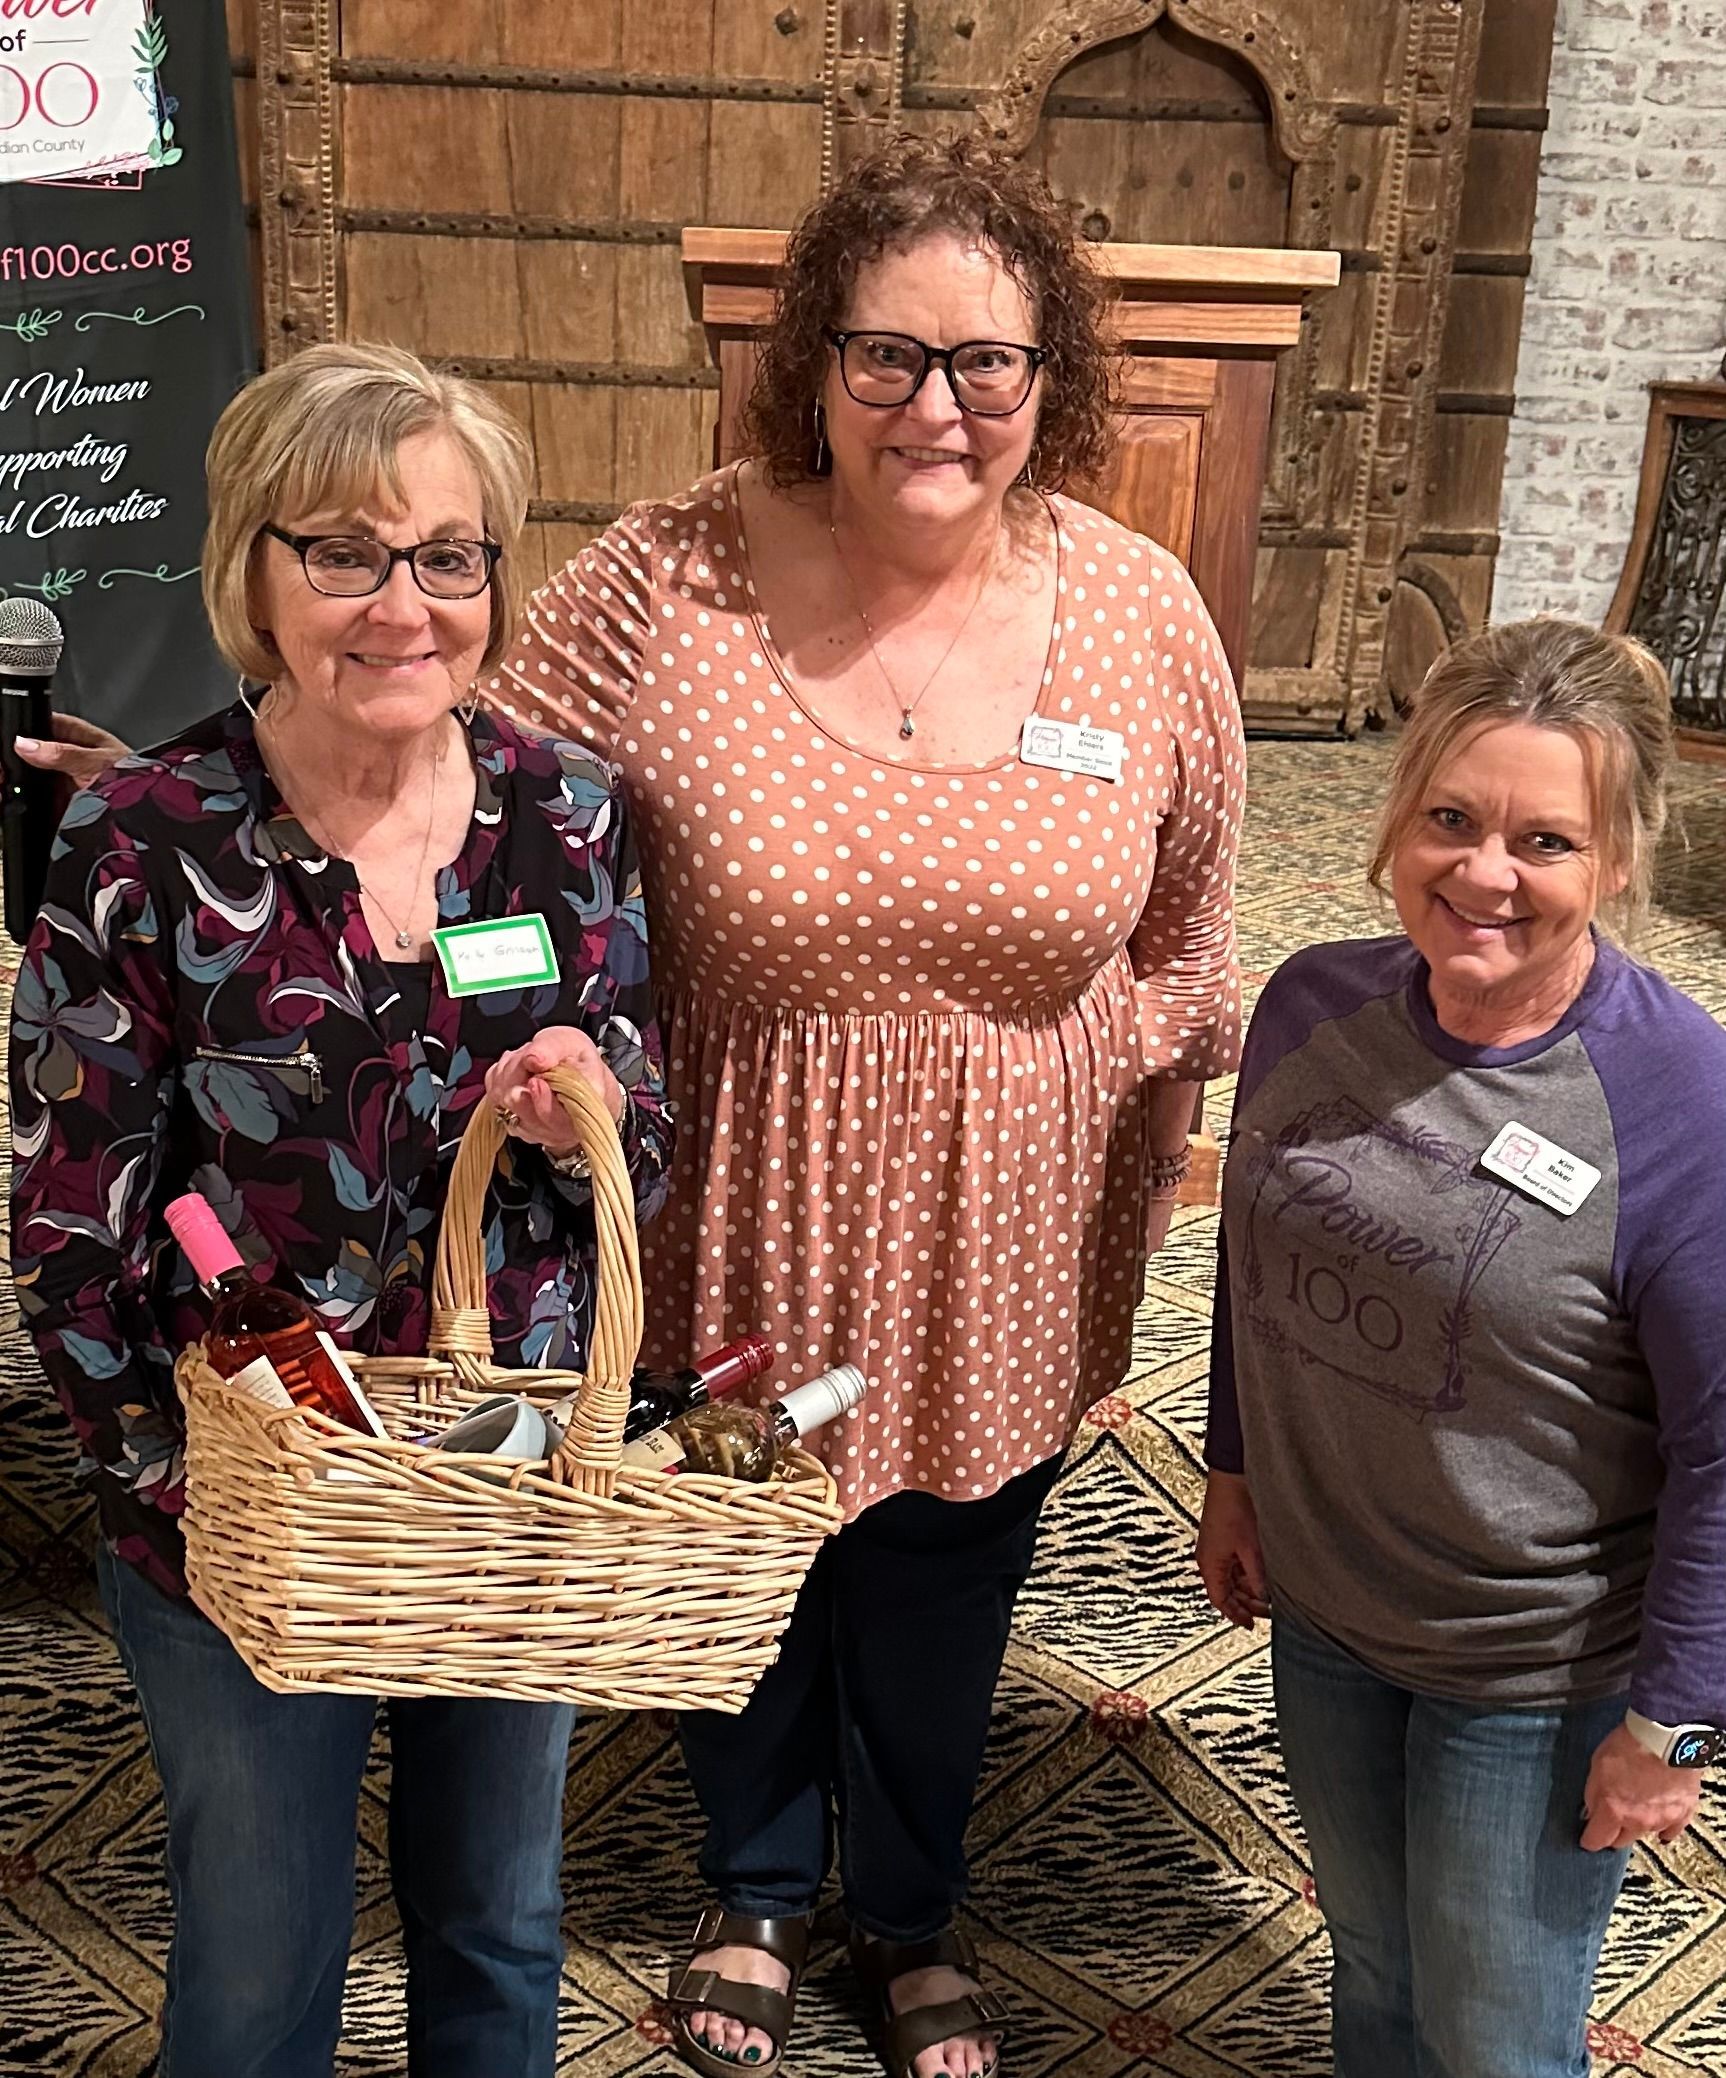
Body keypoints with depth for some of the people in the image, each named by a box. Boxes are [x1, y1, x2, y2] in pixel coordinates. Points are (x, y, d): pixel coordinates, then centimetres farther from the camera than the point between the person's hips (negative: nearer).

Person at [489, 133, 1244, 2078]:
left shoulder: (1143, 617, -9)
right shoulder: (665, 585, -16)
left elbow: (1181, 945, 2)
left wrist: (1129, 1185, 8)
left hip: (1000, 1259, 2)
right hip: (738, 1235, -1)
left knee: (942, 1605, 23)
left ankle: (916, 1909, 55)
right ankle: (756, 1881, 56)